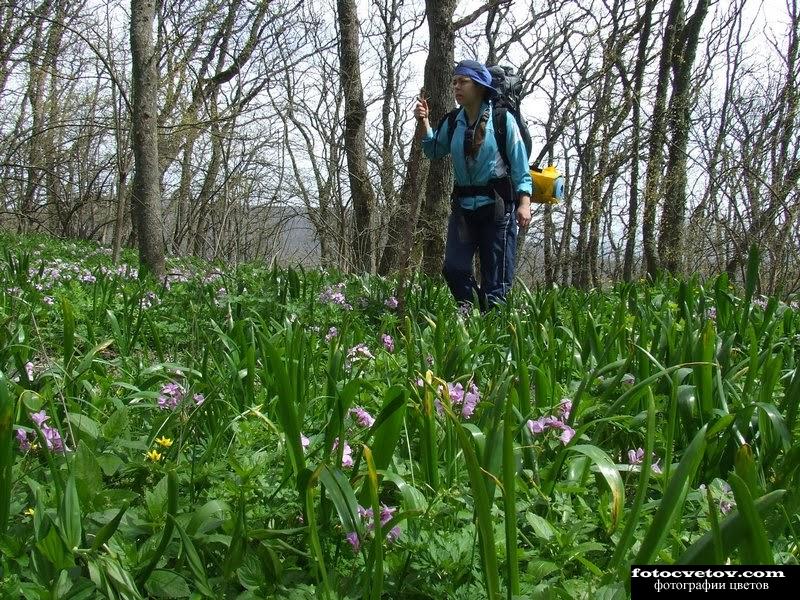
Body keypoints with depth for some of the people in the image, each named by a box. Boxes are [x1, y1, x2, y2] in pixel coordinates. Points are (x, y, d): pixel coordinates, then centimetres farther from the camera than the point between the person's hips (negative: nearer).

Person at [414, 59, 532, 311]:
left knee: (496, 278, -1)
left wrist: (524, 203, -14)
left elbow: (520, 164, -4)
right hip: (463, 205, 4)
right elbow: (434, 150, 22)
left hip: (497, 205, -4)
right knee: (453, 268, -3)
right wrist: (423, 123, 5)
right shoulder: (453, 122, 8)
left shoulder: (502, 119, -4)